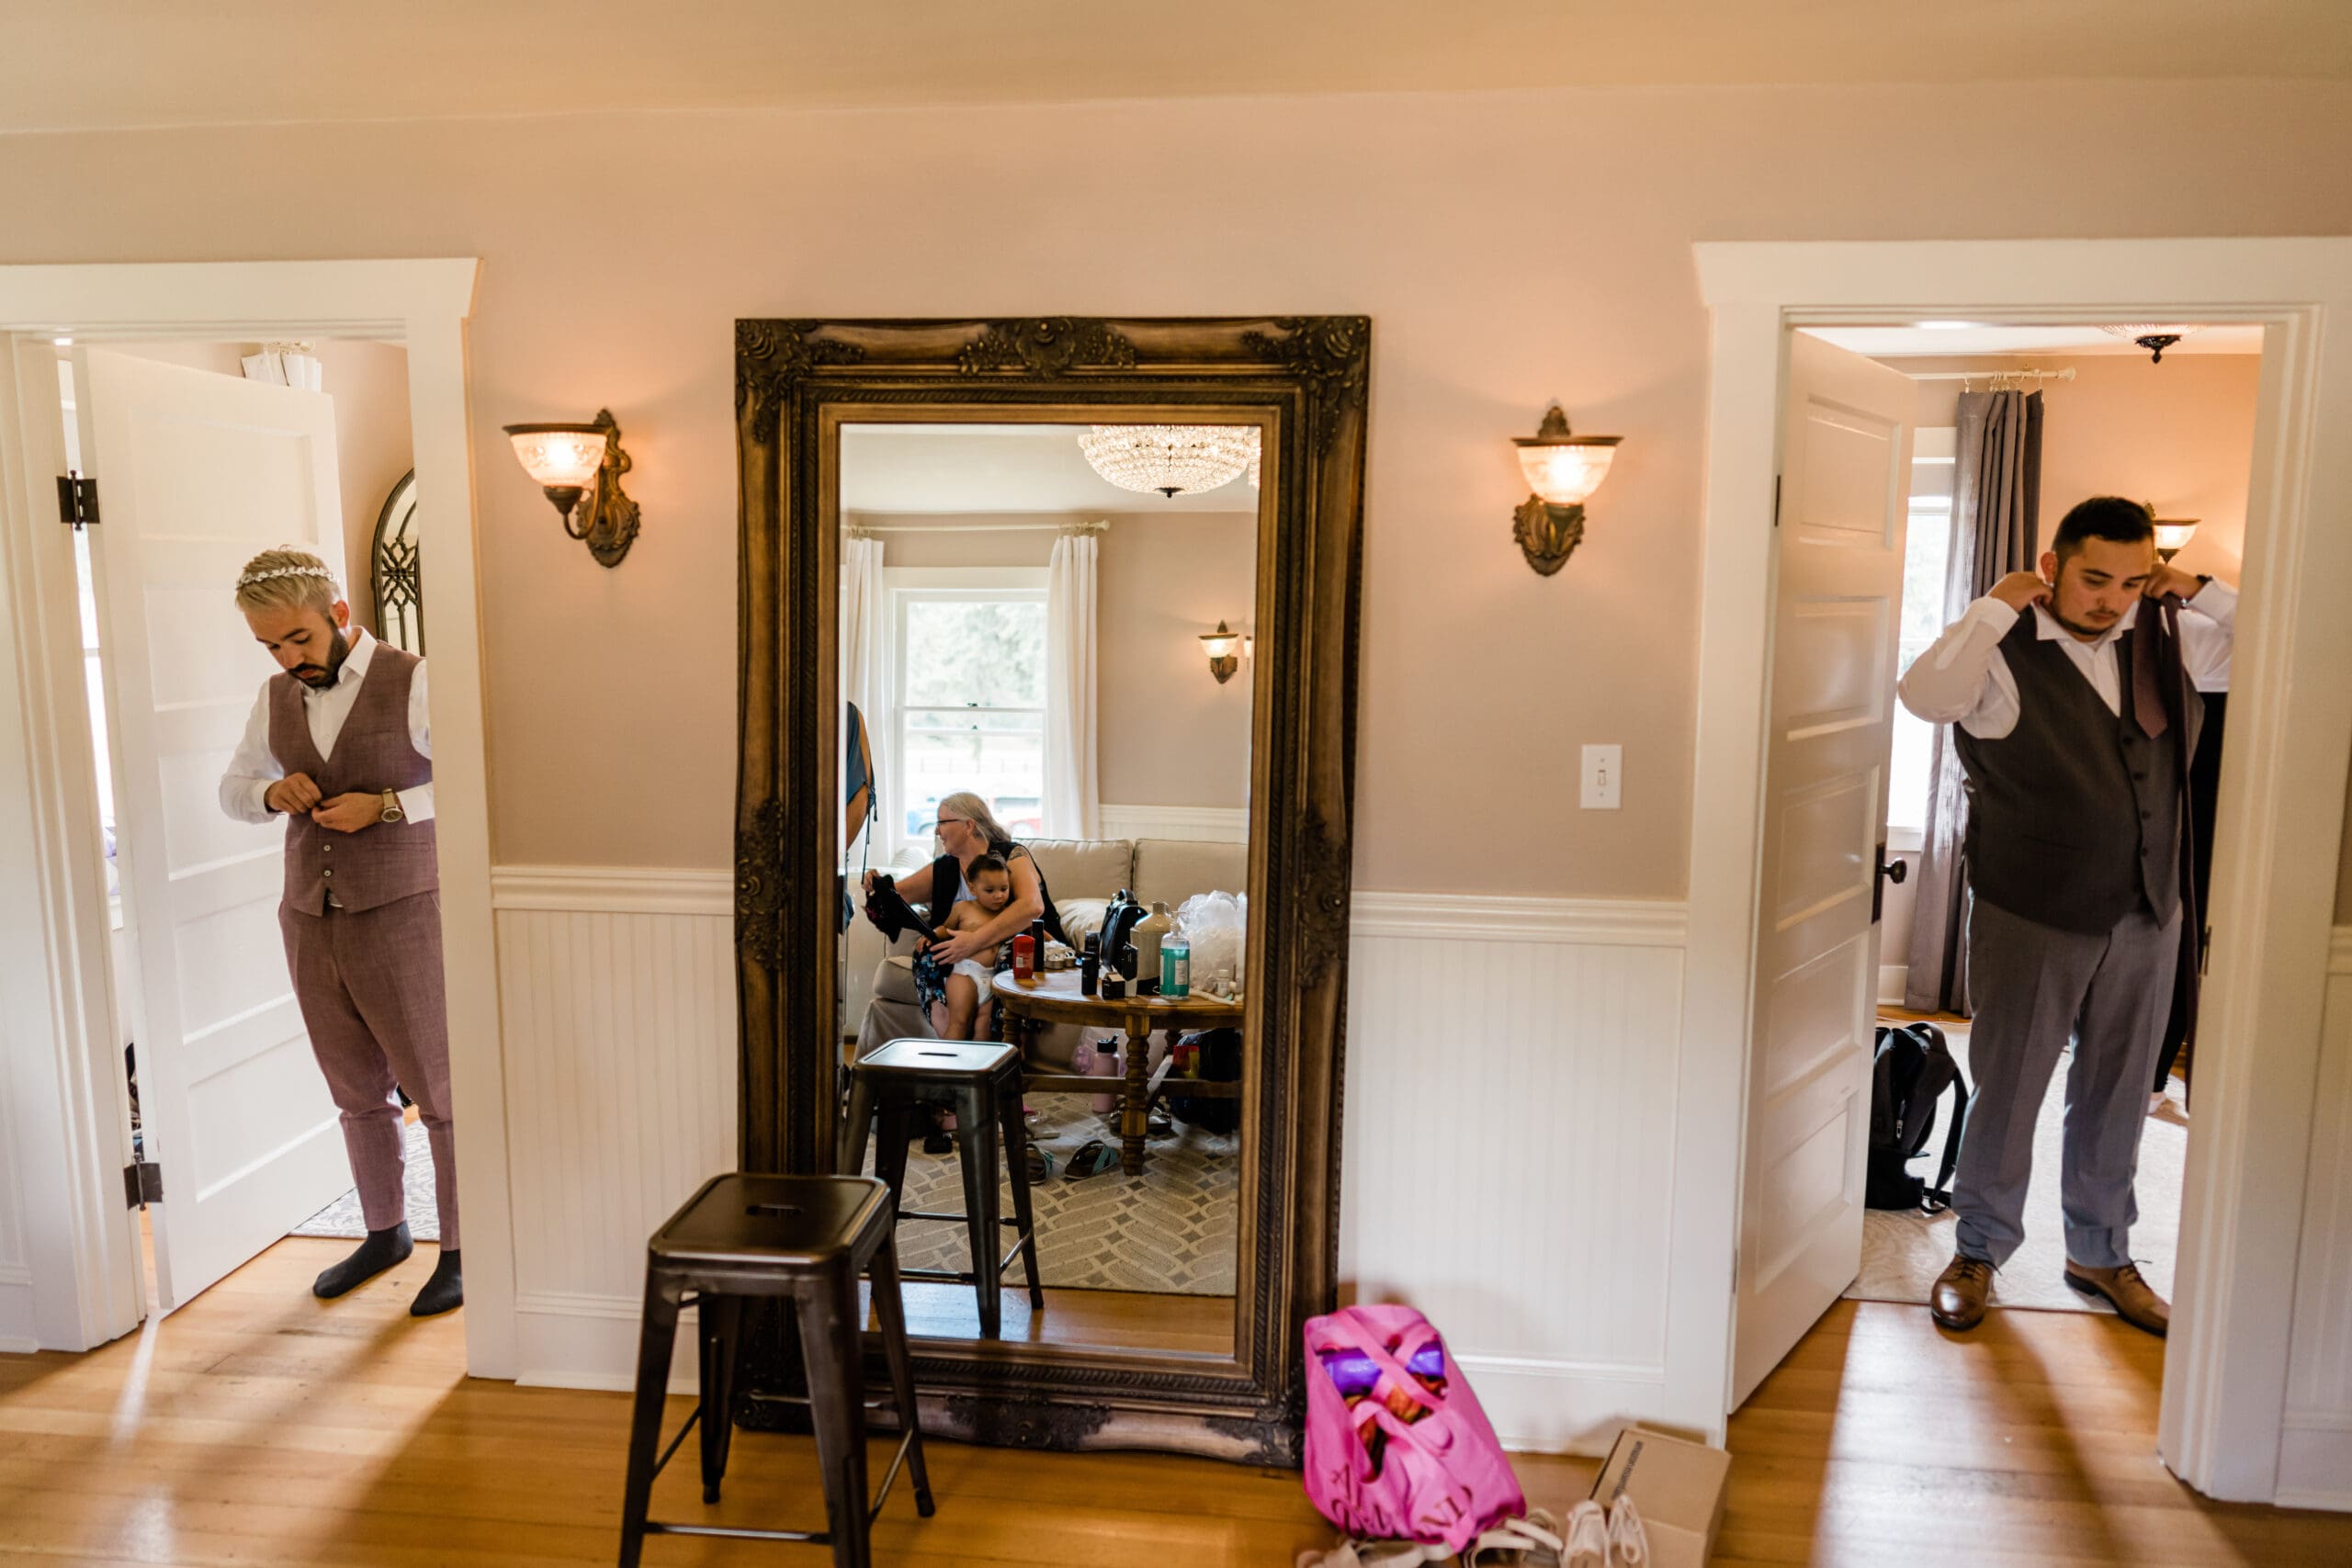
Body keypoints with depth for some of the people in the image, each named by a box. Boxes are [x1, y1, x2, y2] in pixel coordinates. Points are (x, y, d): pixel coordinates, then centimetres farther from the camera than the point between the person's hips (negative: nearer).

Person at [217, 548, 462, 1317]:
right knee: (358, 1093, 16)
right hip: (311, 918, 6)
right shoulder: (276, 697, 9)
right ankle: (385, 1232, 33)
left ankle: (460, 1249, 13)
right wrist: (273, 793, -2)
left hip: (400, 914, -5)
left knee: (441, 1090, 1)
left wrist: (385, 805, -19)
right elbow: (232, 788, 21)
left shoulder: (413, 683, -8)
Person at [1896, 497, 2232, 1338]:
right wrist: (1996, 605, -25)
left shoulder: (2162, 640, 5)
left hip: (2147, 919, 6)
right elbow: (1925, 695, -35)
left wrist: (2195, 589, 0)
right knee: (2007, 1089, 8)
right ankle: (1979, 1250, 27)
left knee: (2116, 1094, 17)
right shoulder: (2005, 653, -14)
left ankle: (2100, 1252, 36)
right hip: (2033, 920, -5)